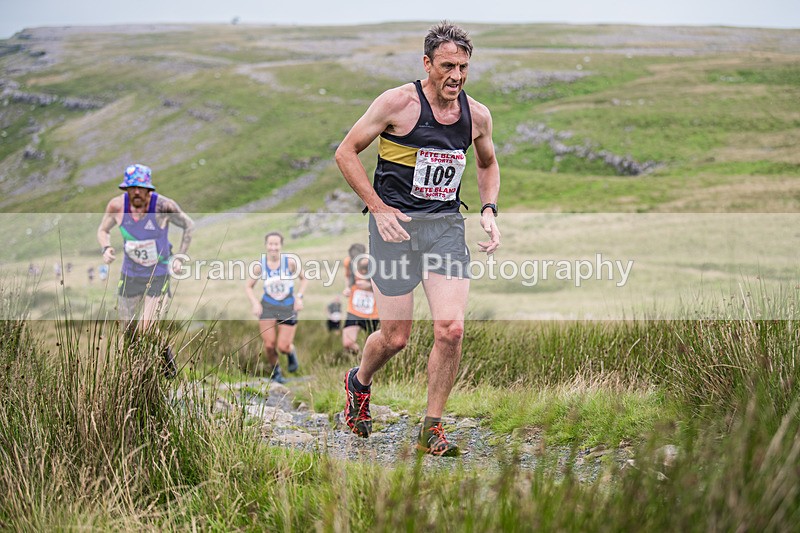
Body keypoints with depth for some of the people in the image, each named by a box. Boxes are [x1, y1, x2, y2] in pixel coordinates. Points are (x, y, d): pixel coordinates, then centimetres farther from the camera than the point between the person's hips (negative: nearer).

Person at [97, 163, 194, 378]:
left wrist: (180, 257, -11)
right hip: (130, 275, 3)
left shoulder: (163, 206, -20)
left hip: (159, 276, -3)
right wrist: (106, 248, -16)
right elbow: (103, 230, 5)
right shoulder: (117, 205, -13)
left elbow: (189, 225, -3)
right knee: (129, 333, 9)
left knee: (146, 331, -13)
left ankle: (168, 360, 18)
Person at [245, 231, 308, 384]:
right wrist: (255, 303, -12)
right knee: (269, 345, -6)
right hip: (268, 307, 1)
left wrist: (299, 297, -10)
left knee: (283, 347, -4)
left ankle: (291, 352, 35)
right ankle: (274, 371, 24)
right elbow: (248, 286, 3)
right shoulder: (260, 265, -11)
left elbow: (304, 279, 3)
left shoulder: (290, 262, -15)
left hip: (288, 308, -1)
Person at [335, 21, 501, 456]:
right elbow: (345, 153, -4)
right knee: (395, 337, 1)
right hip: (395, 224, -3)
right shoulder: (399, 103, -9)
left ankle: (431, 430, 4)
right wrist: (379, 208, -12)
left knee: (451, 329, -11)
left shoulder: (477, 115, 5)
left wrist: (489, 211, 8)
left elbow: (487, 164, 25)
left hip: (446, 225, 4)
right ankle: (358, 383, 36)